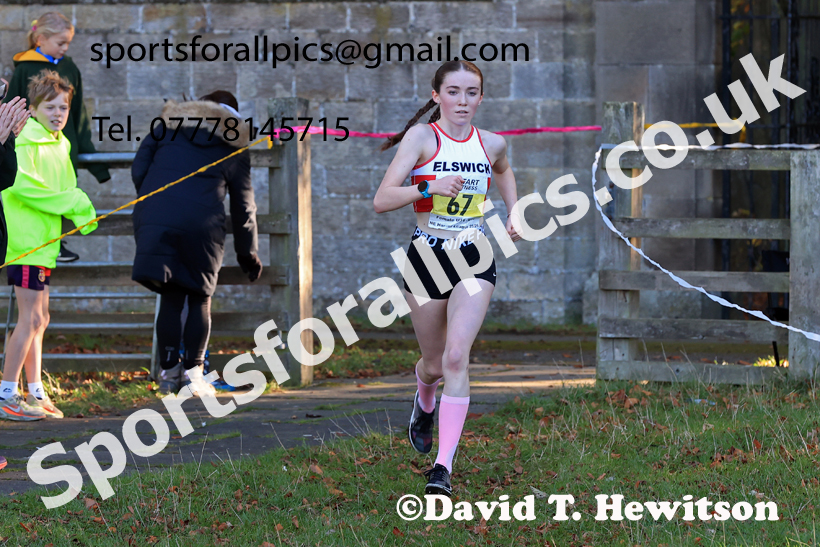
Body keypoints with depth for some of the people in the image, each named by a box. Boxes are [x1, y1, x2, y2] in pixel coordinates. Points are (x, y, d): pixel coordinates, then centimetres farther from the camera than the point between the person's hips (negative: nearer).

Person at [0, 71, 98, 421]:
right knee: (30, 318, -9)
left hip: (42, 243, 10)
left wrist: (83, 210, -3)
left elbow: (67, 189, 18)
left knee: (38, 318, 14)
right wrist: (70, 201, -19)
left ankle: (35, 394, 21)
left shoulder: (60, 145, 16)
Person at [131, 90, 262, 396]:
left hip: (154, 219, 1)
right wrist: (248, 255, 27)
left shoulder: (168, 126, 19)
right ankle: (193, 373, 5)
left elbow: (138, 170, 11)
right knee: (200, 299, 11)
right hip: (202, 224, -1)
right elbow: (243, 207, 19)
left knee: (170, 298, 9)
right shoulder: (234, 147, 16)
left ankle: (169, 372, 8)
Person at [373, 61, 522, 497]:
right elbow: (381, 200, -16)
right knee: (434, 364, 12)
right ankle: (424, 402, 51)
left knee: (456, 356, -18)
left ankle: (443, 465, -20)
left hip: (476, 261, 1)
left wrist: (513, 211, 16)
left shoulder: (492, 144, 3)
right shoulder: (422, 137, -8)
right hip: (427, 257, -1)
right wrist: (429, 187, -29)